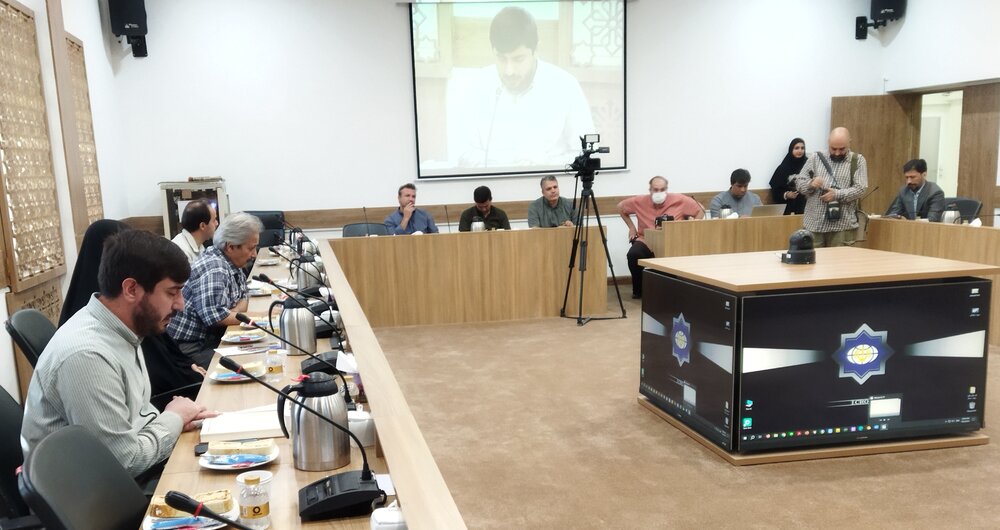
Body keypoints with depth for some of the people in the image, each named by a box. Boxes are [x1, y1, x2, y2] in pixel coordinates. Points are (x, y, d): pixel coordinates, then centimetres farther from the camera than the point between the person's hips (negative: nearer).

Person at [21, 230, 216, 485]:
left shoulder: (119, 330, 0)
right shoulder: (87, 355, -28)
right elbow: (126, 460, -25)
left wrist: (172, 421, -5)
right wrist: (174, 418, -9)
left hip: (125, 473, 8)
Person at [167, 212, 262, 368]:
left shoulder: (232, 262, 6)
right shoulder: (214, 269, -22)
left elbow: (242, 298, 14)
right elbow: (215, 316, -31)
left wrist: (232, 313, -10)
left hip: (211, 339, 9)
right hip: (189, 347, -9)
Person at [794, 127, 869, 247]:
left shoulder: (857, 160, 6)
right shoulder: (816, 158, 11)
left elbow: (860, 189, -4)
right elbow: (799, 182, 8)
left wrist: (837, 195, -17)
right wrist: (811, 184, -13)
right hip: (814, 223, 2)